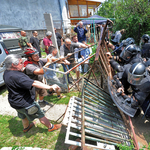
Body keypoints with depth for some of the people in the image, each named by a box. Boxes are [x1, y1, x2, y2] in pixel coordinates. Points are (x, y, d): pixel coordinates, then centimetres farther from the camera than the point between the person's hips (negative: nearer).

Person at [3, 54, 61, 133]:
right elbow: (34, 83, -41)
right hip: (25, 103, -9)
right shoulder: (16, 76, -34)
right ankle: (51, 127, 30)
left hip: (15, 102, 9)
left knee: (23, 116, 33)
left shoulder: (7, 72, -1)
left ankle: (26, 127, 60)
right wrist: (50, 87, -41)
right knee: (40, 115, 10)